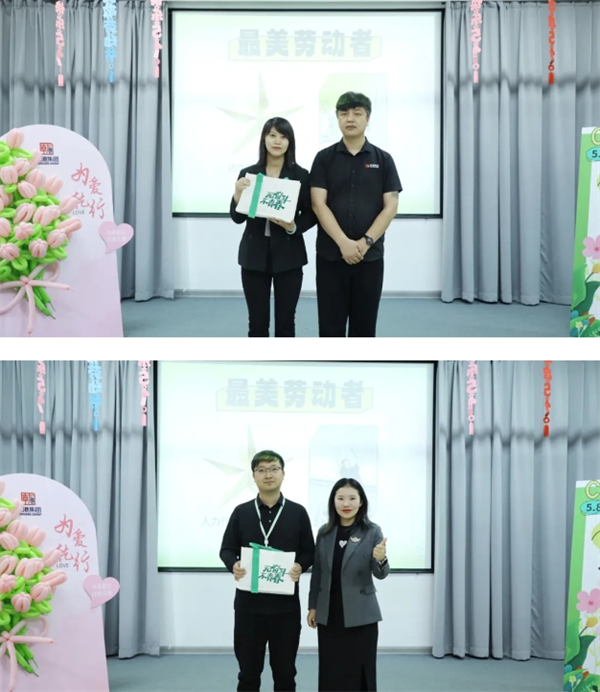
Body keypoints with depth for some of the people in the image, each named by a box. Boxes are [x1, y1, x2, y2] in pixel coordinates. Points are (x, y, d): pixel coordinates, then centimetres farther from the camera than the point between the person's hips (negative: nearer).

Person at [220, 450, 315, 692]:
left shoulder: (298, 512, 4)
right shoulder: (241, 512, 6)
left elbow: (309, 552, 5)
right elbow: (227, 549, 7)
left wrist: (300, 566, -17)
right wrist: (233, 565, -15)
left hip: (285, 604, 0)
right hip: (249, 603, 0)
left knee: (284, 670, 8)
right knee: (249, 670, 7)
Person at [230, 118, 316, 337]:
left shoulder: (300, 175, 0)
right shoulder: (248, 174, 4)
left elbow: (311, 215, 1)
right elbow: (238, 218, 1)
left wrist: (293, 226, -18)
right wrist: (238, 194, -16)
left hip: (288, 255, -1)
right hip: (254, 255, 1)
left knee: (285, 322, 6)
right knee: (257, 322, 5)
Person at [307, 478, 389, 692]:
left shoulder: (372, 532, -5)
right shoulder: (324, 532, 5)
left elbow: (380, 574, -8)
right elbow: (317, 572, 11)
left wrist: (380, 559, -30)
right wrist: (312, 606, 9)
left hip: (360, 615, -3)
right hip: (329, 614, 3)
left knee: (359, 673, 3)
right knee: (330, 673, 8)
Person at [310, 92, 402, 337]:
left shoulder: (383, 159, 5)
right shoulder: (324, 158, 3)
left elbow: (390, 207, -1)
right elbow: (319, 204, -6)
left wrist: (366, 241, -14)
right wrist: (343, 242, -18)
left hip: (370, 257, 1)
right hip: (330, 256, -1)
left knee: (364, 326, 6)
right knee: (330, 326, 2)